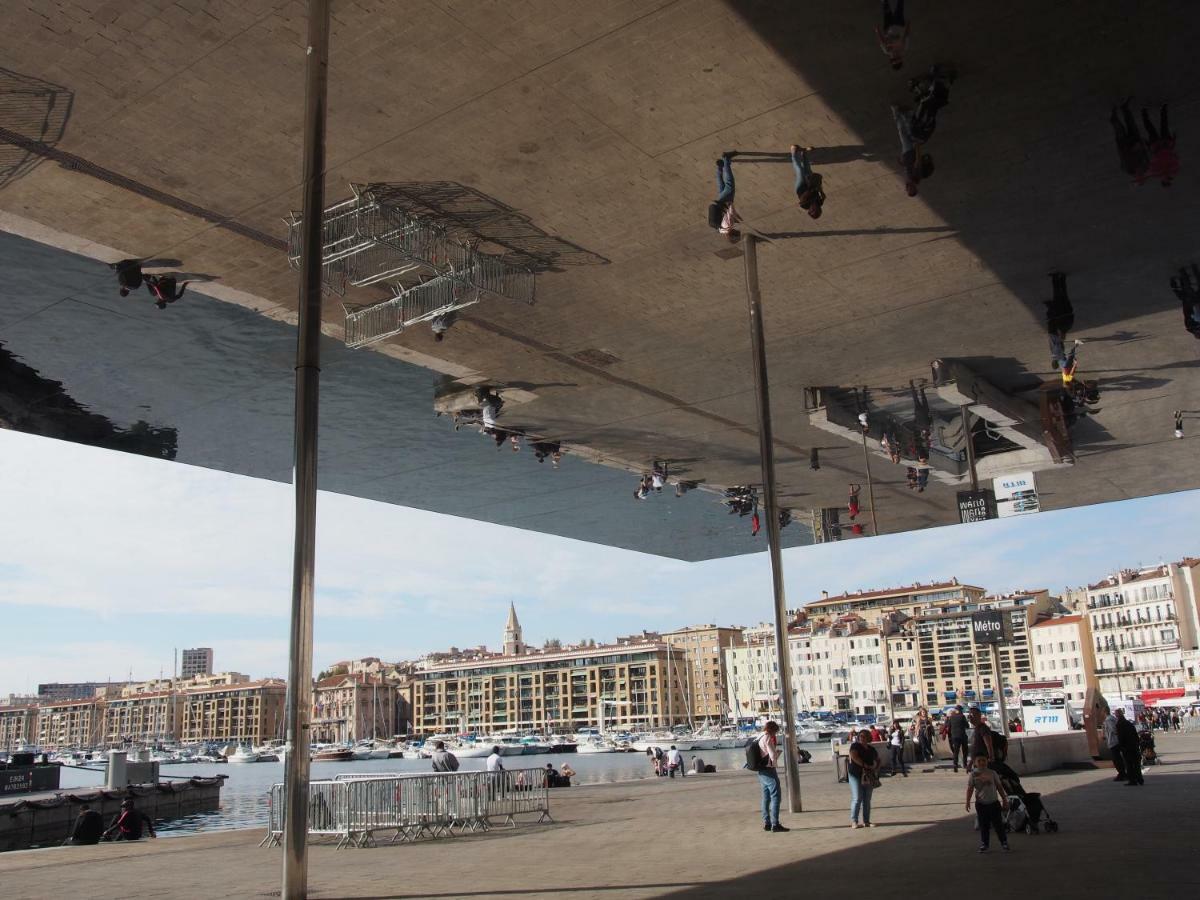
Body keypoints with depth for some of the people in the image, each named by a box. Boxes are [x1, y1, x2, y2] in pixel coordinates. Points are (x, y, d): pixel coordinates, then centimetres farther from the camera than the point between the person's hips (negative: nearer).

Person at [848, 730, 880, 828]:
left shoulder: (871, 749, 13)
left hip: (868, 777, 6)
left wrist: (876, 768, 5)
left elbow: (877, 760, 25)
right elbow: (854, 757, -19)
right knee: (857, 799, -10)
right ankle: (854, 821, -6)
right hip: (856, 775, -6)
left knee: (867, 800, 8)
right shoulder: (855, 746, -4)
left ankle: (866, 821, 14)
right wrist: (865, 765, -22)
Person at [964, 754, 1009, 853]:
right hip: (981, 804, -1)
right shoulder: (973, 774, -4)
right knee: (983, 826, 6)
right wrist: (968, 802, -10)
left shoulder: (992, 773, 0)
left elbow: (999, 786, 8)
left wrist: (1004, 799, 8)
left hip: (994, 802, 1)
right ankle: (984, 844, 16)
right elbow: (970, 788, -4)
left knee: (998, 824, 5)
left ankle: (1004, 842, 18)